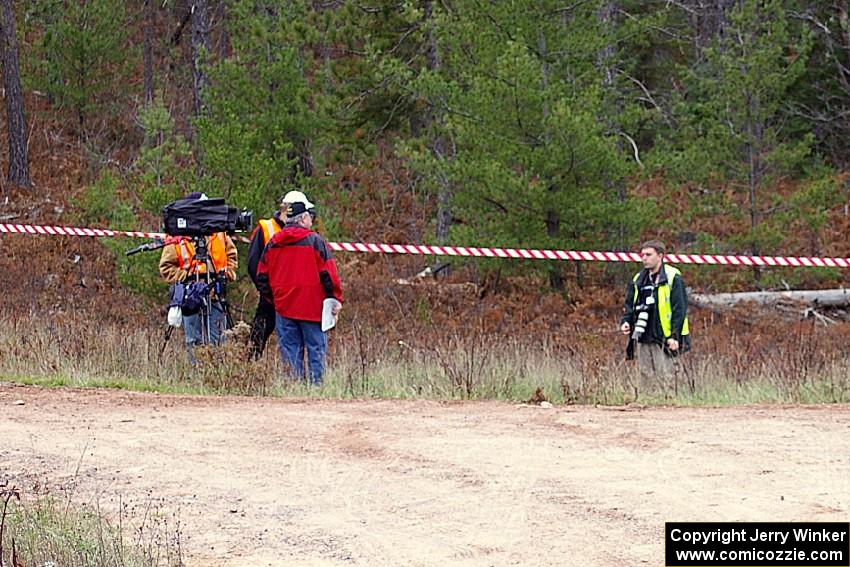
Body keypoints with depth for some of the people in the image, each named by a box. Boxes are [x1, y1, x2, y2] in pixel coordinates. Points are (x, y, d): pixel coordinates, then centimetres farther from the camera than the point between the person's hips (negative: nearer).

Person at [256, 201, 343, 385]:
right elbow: (328, 273, -8)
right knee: (316, 349, 0)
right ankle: (317, 383, -5)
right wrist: (336, 299, 0)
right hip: (312, 307, -4)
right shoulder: (314, 241, -7)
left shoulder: (272, 244, 9)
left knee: (290, 350, 7)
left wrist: (273, 298, 24)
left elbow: (262, 278, 13)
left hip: (283, 307, 4)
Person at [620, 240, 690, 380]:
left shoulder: (673, 278, -4)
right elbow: (629, 304, 22)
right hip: (642, 338, 6)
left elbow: (679, 309, -7)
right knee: (646, 376, 6)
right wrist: (625, 322, 2)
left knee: (664, 376, -9)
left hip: (662, 338, -6)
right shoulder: (638, 279, 16)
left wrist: (675, 335, -14)